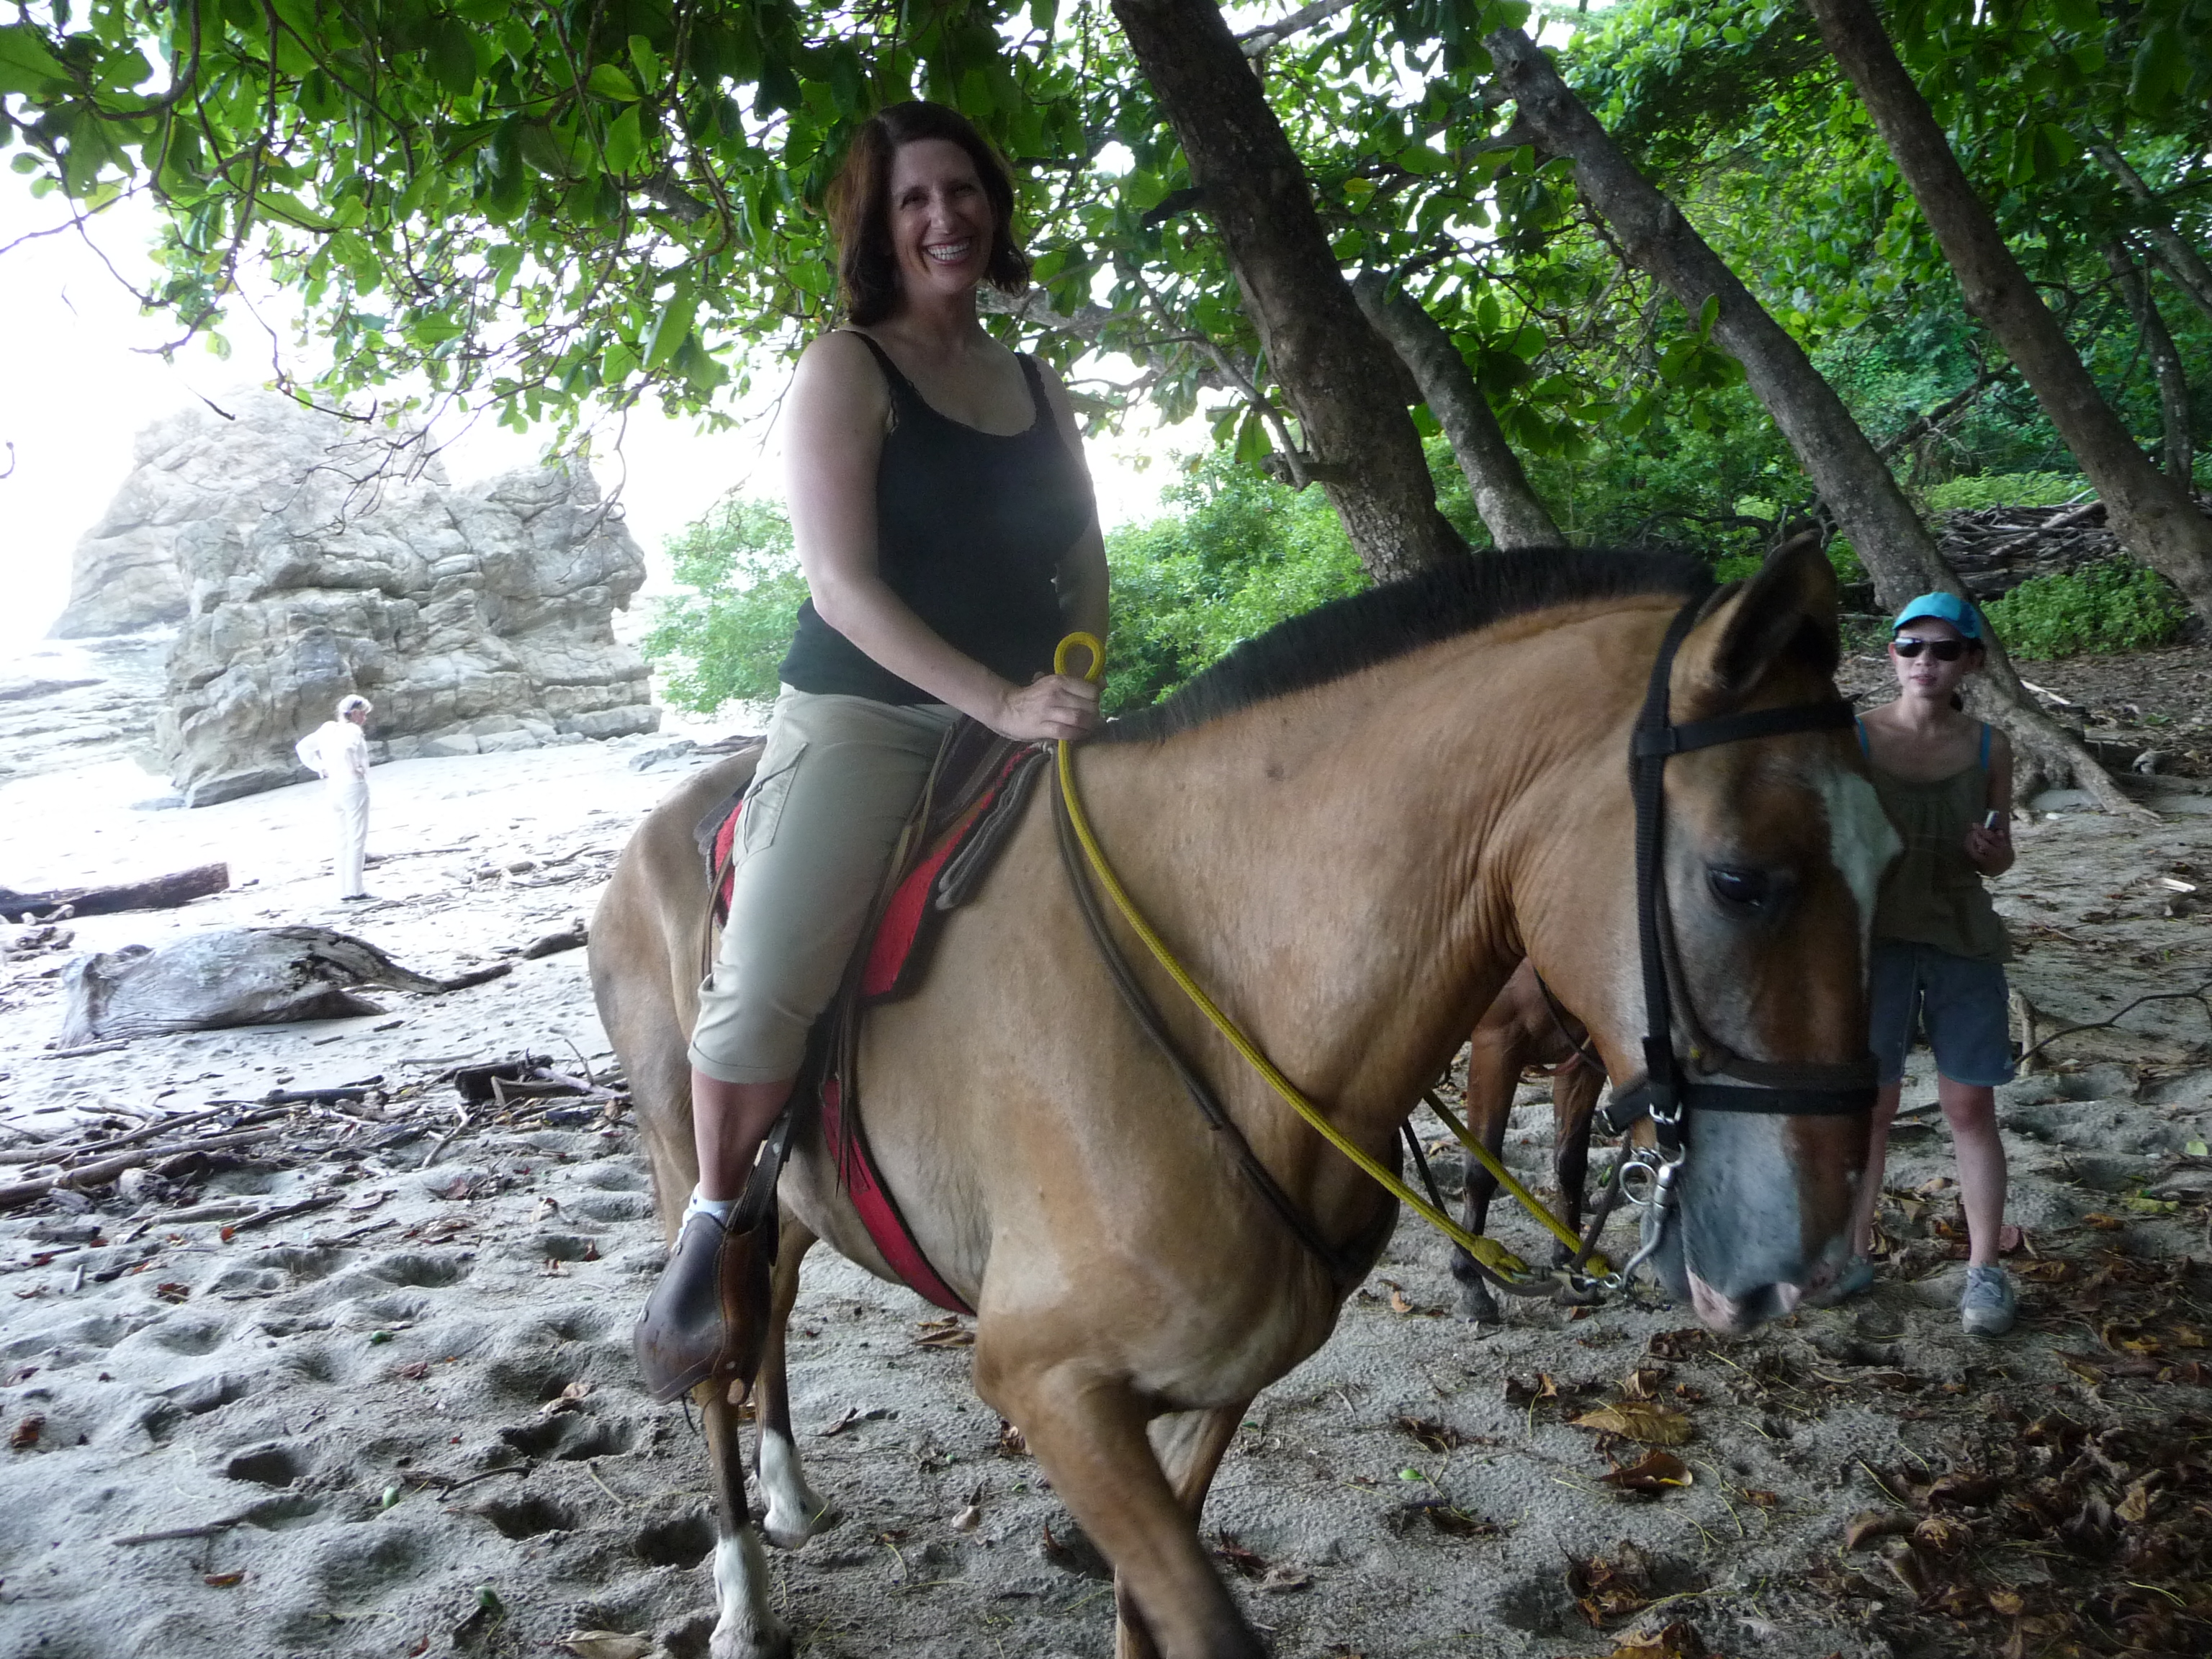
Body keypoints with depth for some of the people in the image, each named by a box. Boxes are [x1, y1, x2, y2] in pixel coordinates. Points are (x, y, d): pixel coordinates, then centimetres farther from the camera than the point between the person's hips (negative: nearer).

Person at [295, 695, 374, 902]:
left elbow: (303, 747, 15)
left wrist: (321, 768, 10)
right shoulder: (353, 731, -12)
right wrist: (355, 768, -18)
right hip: (353, 787, -8)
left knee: (344, 841, 14)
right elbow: (345, 749, -33)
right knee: (357, 840, -2)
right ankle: (353, 891, -3)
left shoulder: (328, 729, 11)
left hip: (333, 788, 8)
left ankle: (343, 892, 15)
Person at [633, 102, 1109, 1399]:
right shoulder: (849, 370, -3)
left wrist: (1072, 689, 0)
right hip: (862, 718, -6)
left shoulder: (1039, 388, 16)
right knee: (763, 991, -20)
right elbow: (841, 581, -14)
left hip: (1025, 725, 6)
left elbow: (1086, 574, 19)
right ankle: (718, 1223, 8)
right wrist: (1002, 698, -23)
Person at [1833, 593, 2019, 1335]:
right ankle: (1855, 1251, 24)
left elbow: (1999, 858, 10)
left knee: (1970, 1106, 6)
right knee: (1871, 1105, 8)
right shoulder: (1854, 738, -5)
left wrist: (1991, 851, -12)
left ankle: (1985, 1267, 18)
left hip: (1962, 939, 1)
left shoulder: (1988, 747, 1)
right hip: (1875, 937, -1)